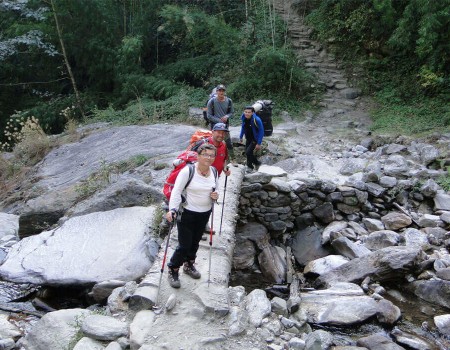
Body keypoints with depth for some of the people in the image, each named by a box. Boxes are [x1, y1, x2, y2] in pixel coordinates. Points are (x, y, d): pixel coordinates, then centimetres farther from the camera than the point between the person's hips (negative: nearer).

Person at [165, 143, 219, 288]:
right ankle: (173, 270, 18)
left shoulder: (213, 171, 0)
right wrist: (172, 209, -31)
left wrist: (215, 196, -8)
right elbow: (176, 191, -20)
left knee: (195, 242, 20)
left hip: (205, 213, 6)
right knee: (184, 245, -3)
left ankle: (189, 264, 43)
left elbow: (215, 188, 15)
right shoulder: (187, 171, -20)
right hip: (187, 213, -6)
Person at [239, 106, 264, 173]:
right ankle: (257, 163, 38)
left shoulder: (256, 120, -27)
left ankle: (250, 167, 7)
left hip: (255, 139, -7)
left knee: (248, 152, -17)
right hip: (248, 138, 7)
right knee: (247, 152, 12)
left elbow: (261, 131, -20)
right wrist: (241, 136, 10)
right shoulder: (243, 118, -9)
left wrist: (259, 143, -21)